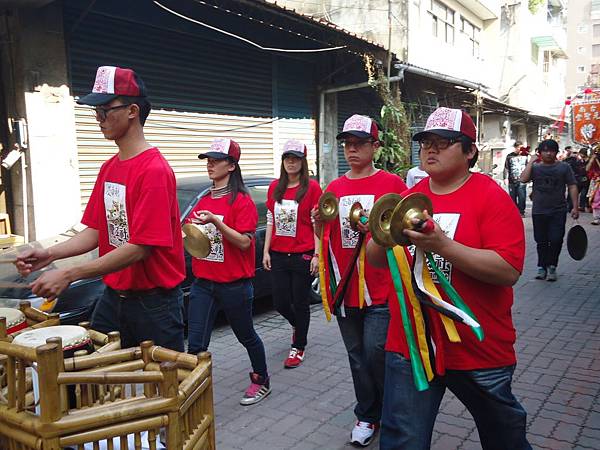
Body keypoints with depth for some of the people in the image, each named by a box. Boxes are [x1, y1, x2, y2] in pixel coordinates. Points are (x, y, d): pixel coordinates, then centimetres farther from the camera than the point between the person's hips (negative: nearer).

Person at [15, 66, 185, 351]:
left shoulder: (154, 170, -19)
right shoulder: (109, 168, 9)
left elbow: (140, 248, -24)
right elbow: (95, 231, 11)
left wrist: (68, 275, -24)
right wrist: (50, 254, -5)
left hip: (153, 302, -7)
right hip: (113, 296, 8)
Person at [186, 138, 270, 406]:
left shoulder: (242, 201, -10)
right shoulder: (204, 201, 11)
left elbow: (244, 242, -18)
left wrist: (215, 221, -27)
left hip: (234, 284, -5)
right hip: (202, 283, 5)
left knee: (246, 336, 15)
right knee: (195, 345, 0)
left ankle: (261, 381, 37)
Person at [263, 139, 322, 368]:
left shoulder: (312, 187, -5)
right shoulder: (275, 187, 8)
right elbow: (270, 221, 12)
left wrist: (316, 255, -10)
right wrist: (266, 251, 7)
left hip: (303, 255, -4)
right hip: (278, 255, 4)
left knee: (300, 302, 6)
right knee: (280, 302, 10)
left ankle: (298, 347, 23)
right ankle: (297, 326, 42)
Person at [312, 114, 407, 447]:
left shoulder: (392, 183, -4)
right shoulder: (334, 188, 9)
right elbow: (327, 238, 12)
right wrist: (320, 224, -10)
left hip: (380, 288, -4)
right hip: (345, 287, 4)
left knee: (375, 353, -3)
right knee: (357, 355, 14)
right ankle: (367, 415, 32)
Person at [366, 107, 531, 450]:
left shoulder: (492, 196, -9)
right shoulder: (408, 198, 5)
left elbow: (509, 270, -19)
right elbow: (376, 260, 8)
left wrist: (442, 245, -29)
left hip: (479, 348, -2)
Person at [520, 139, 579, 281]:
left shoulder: (564, 167, 4)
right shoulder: (535, 167, 5)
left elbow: (572, 186, 3)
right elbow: (523, 179, -12)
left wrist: (575, 207, -3)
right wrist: (531, 162, -7)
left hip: (558, 212, -1)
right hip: (539, 212, 1)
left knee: (556, 240, -4)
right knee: (541, 241, 8)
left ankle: (551, 267, 10)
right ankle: (542, 267, 18)